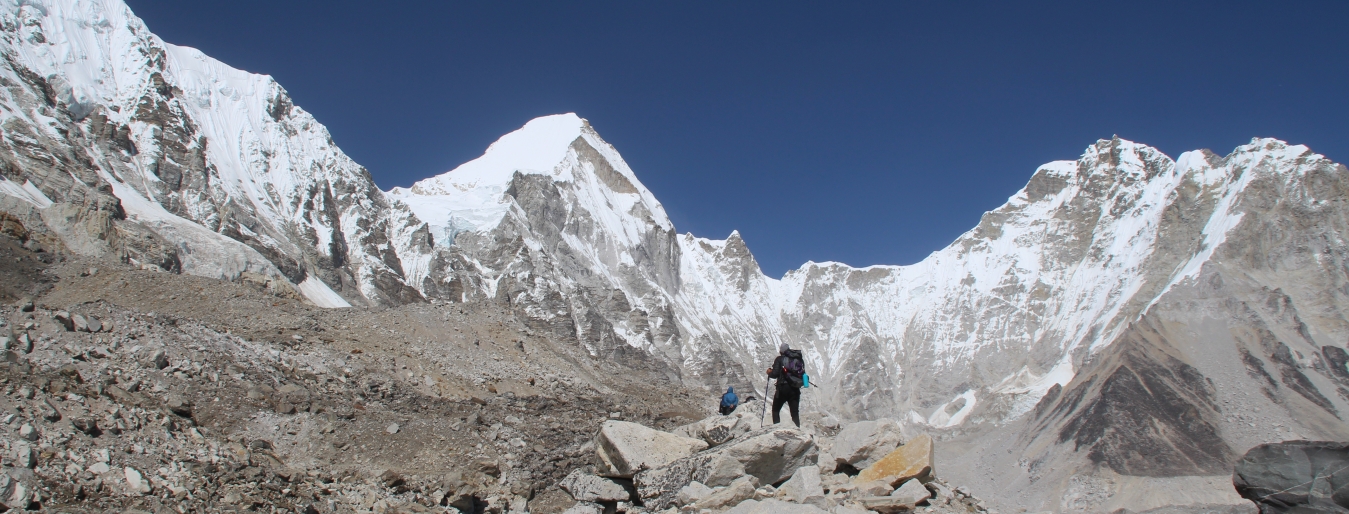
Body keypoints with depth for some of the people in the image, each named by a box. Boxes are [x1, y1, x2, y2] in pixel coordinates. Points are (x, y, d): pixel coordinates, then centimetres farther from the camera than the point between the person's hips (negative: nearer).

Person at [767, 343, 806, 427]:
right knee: (795, 413, 9)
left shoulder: (780, 359, -2)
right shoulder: (799, 359, 10)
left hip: (783, 389, -3)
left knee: (775, 410, 13)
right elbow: (803, 374, 10)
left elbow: (775, 374, -9)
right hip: (795, 390, 3)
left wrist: (769, 372, 11)